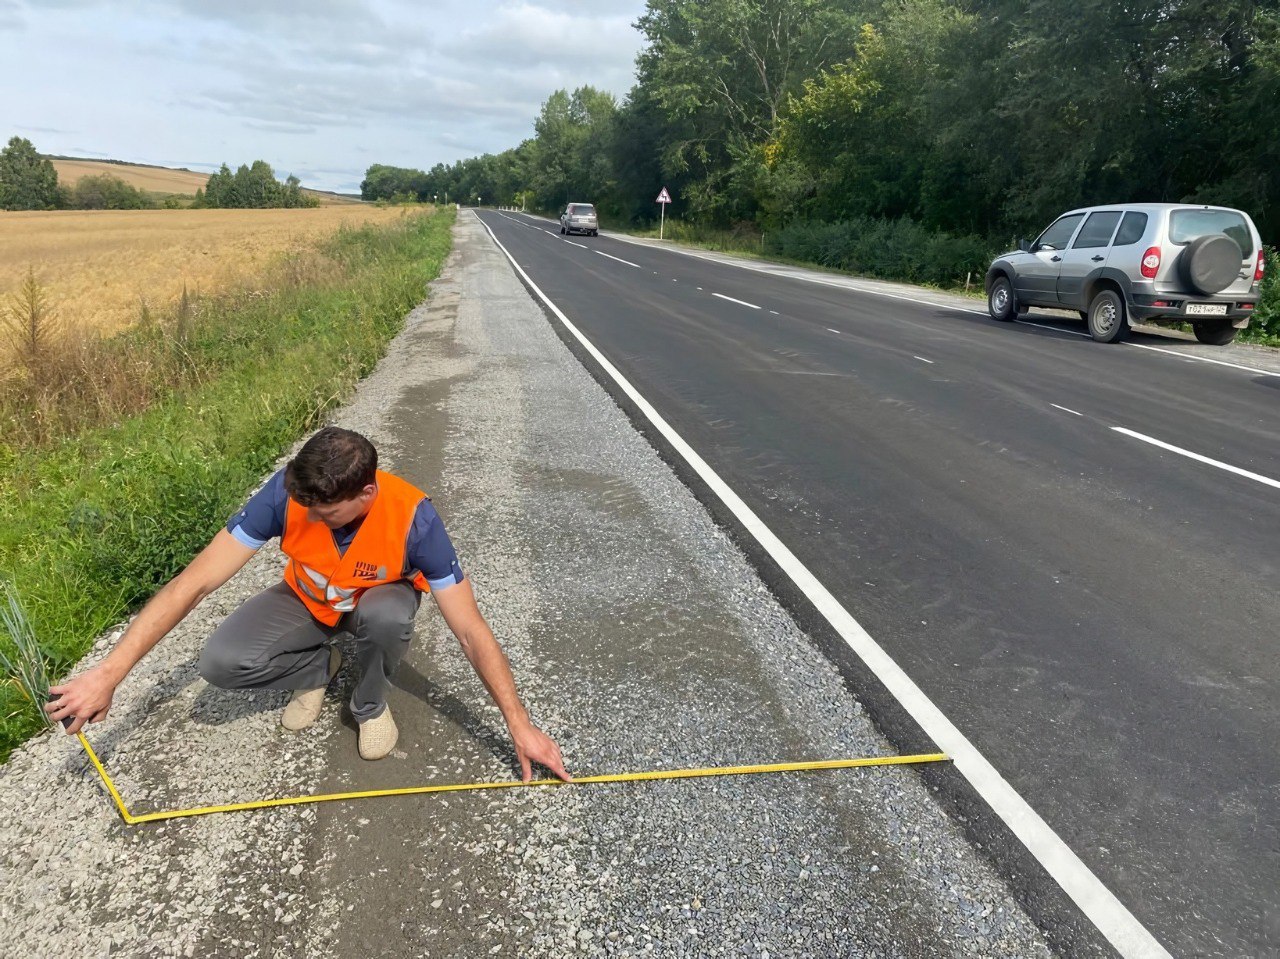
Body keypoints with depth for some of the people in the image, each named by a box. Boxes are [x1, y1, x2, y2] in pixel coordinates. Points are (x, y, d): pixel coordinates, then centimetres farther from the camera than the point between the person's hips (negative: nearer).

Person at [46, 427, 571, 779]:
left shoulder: (412, 517, -36)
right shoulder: (286, 494, -32)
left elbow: (471, 630, -33)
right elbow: (194, 582, -28)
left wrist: (521, 726, -32)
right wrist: (109, 673, -32)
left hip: (378, 600, -2)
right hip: (308, 601, 2)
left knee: (388, 617, -39)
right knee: (220, 662, -23)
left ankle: (371, 704, -5)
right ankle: (319, 667, 9)